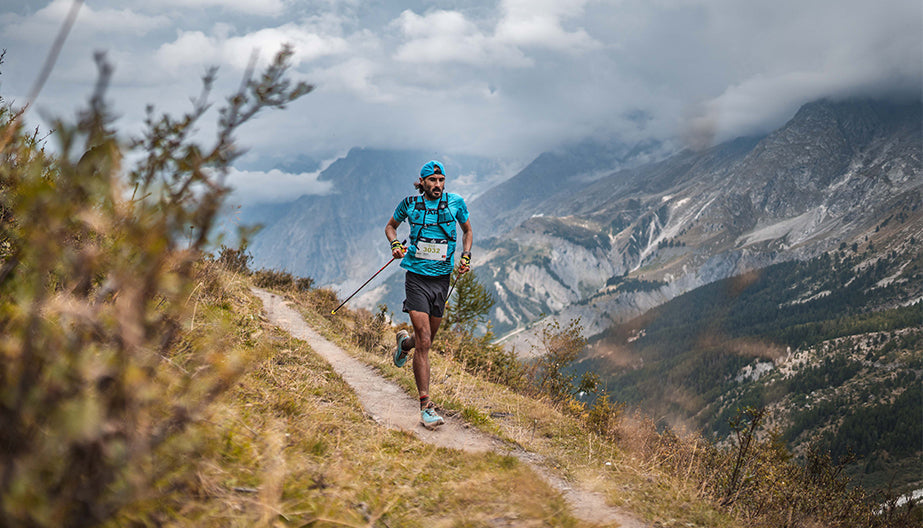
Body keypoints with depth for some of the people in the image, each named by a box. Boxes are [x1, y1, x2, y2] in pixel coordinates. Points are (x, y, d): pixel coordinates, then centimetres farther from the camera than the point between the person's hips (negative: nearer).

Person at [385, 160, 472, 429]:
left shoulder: (455, 202, 1)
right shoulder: (410, 204, -2)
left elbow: (467, 230, 17)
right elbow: (390, 226, 16)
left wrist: (465, 256, 2)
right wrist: (395, 245, -4)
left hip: (442, 278, 3)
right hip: (417, 278, -3)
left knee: (427, 338, 14)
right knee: (424, 342, -13)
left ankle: (404, 342, 51)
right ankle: (426, 405, -10)